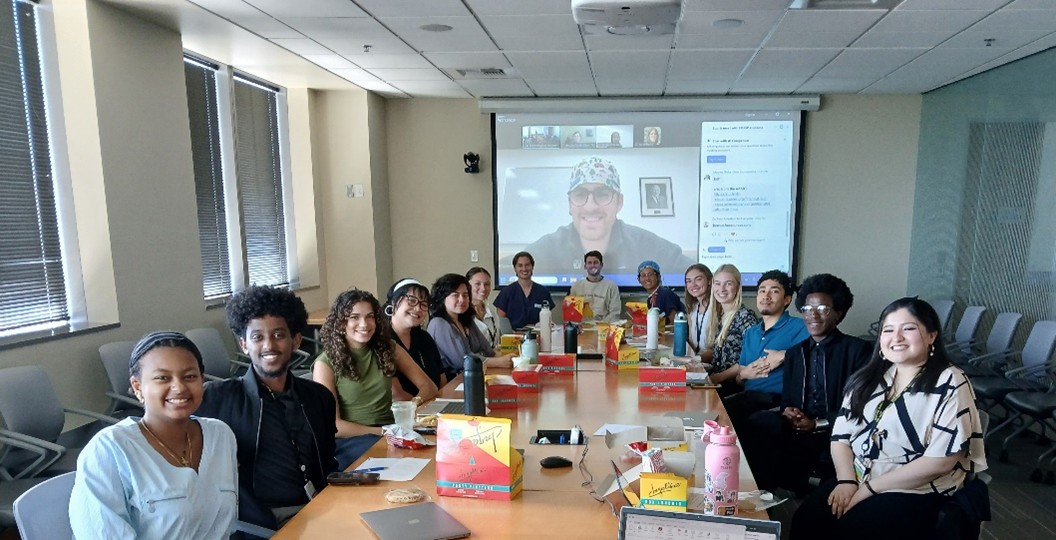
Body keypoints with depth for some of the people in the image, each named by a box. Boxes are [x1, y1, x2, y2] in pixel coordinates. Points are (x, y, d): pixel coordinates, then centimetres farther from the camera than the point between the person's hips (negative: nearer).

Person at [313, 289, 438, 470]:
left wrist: (414, 403, -13)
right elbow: (333, 426, -8)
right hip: (350, 440, -4)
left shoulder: (388, 349, 8)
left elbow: (428, 386, 10)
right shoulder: (326, 363, -3)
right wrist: (382, 431, -17)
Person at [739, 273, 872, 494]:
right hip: (797, 433, 5)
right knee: (758, 423, -27)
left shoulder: (858, 350, 1)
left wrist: (818, 424, -13)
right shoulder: (794, 354, 19)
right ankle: (761, 492, -14)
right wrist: (787, 411, -5)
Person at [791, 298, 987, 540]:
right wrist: (847, 481, -12)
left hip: (916, 492, -4)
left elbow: (941, 461, -16)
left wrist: (868, 488, -15)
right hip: (857, 480, 5)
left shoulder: (950, 384, -9)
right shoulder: (869, 377, 8)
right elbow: (841, 434, 6)